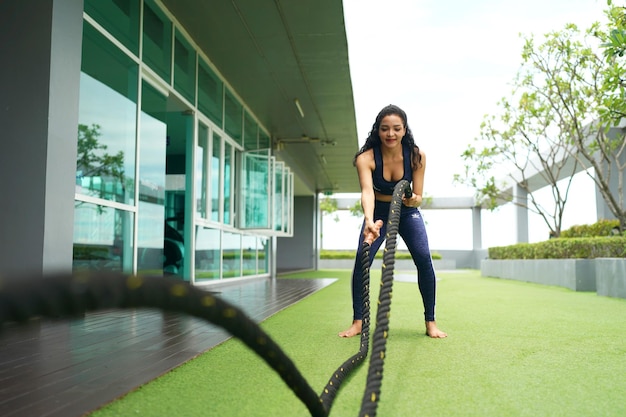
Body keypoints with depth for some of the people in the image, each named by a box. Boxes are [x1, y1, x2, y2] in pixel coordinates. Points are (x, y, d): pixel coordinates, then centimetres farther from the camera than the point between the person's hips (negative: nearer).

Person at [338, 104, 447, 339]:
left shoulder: (416, 156, -21)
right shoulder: (366, 158, -26)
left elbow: (418, 197, -17)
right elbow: (367, 191, -41)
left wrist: (414, 199, -42)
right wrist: (369, 221, -60)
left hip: (408, 212, 1)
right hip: (377, 212, 0)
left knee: (424, 259, -17)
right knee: (362, 259, -18)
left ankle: (430, 322, -3)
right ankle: (358, 322, -5)